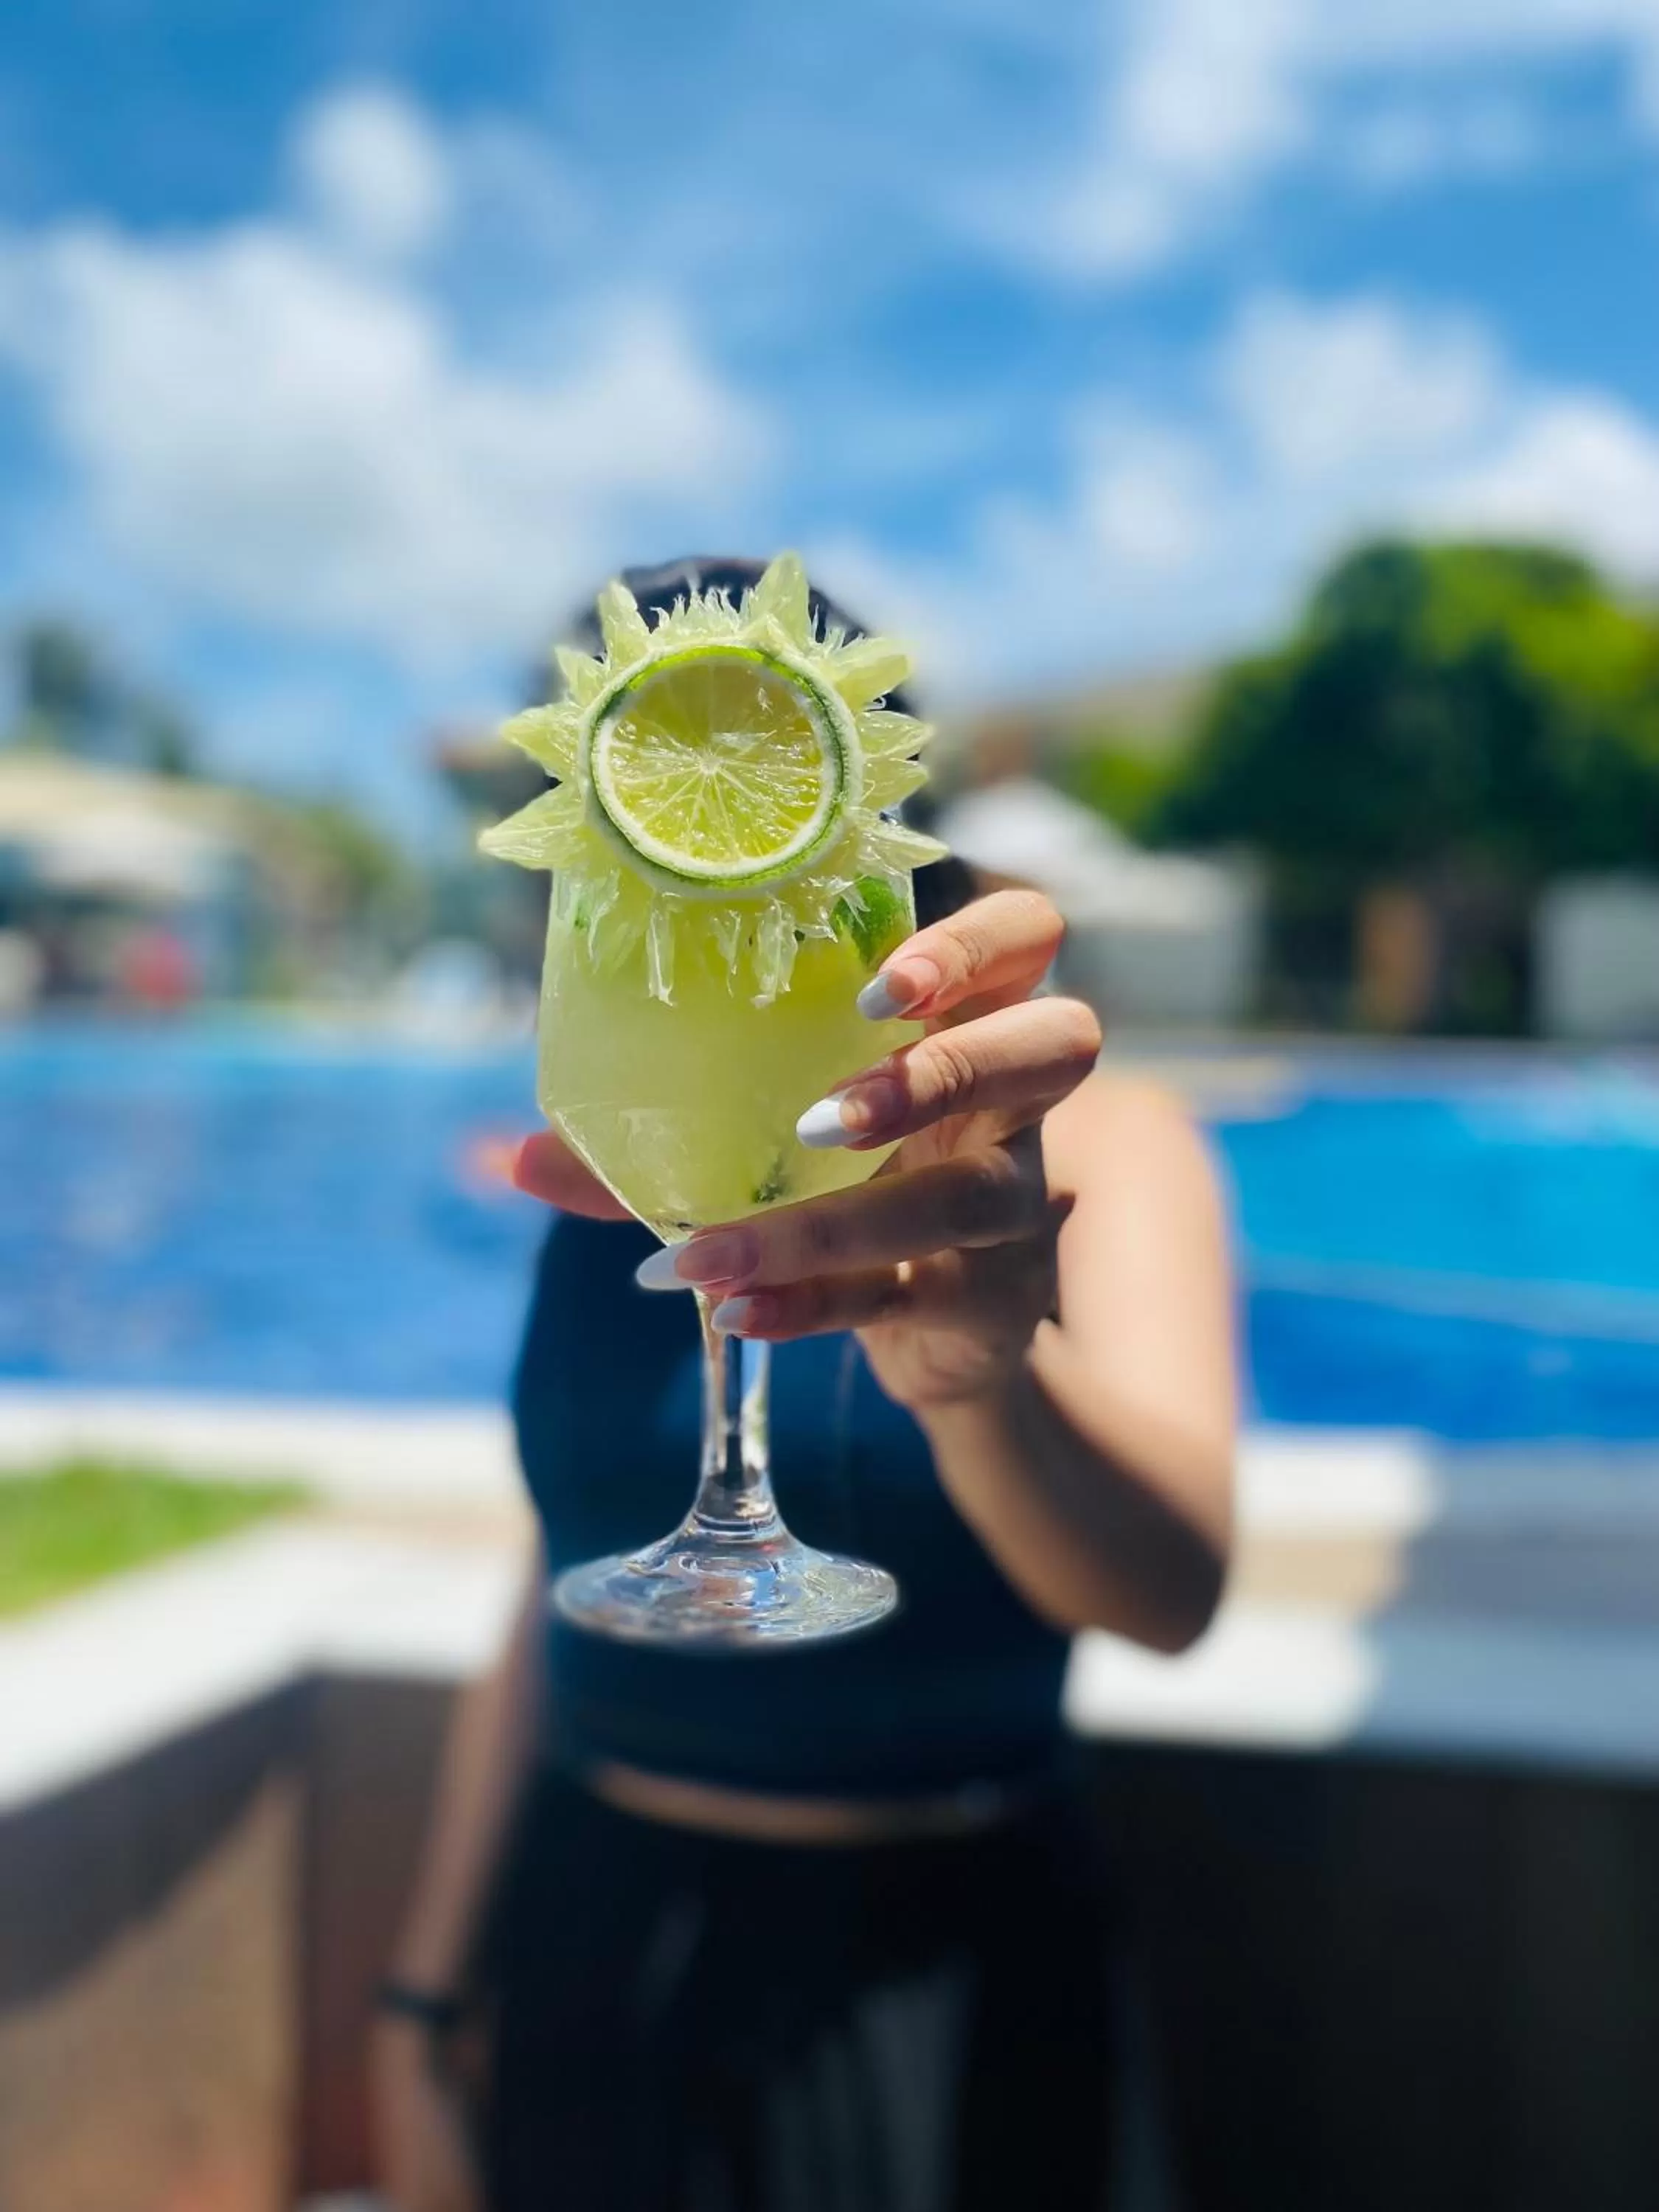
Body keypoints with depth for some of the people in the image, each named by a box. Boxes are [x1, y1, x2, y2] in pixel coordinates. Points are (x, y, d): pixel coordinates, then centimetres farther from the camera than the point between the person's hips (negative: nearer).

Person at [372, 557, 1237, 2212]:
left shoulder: (1079, 1137, -12)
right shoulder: (614, 1161, 1)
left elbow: (1171, 1584, -30)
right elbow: (556, 1607, 7)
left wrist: (979, 1359, -50)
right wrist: (422, 2009, 9)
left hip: (930, 1962, -3)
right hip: (586, 1938, 4)